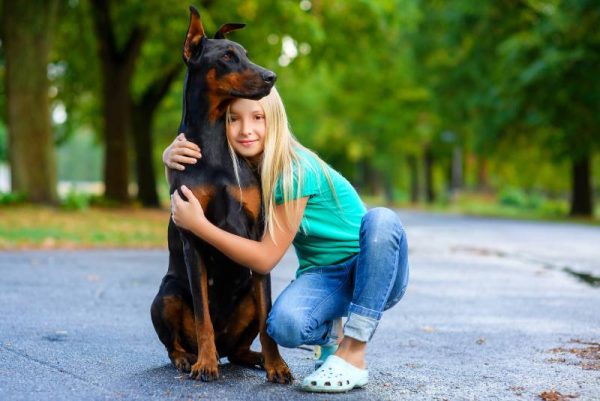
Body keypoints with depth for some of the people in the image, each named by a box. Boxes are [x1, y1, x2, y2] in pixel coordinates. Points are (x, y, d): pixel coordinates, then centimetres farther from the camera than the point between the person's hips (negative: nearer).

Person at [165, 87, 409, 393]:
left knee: (381, 219, -38)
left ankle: (354, 354, -28)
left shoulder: (295, 170, -24)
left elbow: (266, 258, -22)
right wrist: (173, 153, -15)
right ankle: (330, 333, 5)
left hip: (375, 275, -3)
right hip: (322, 277, 3)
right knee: (285, 325, -33)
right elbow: (179, 149, 9)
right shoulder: (241, 165, -4)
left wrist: (198, 225, -25)